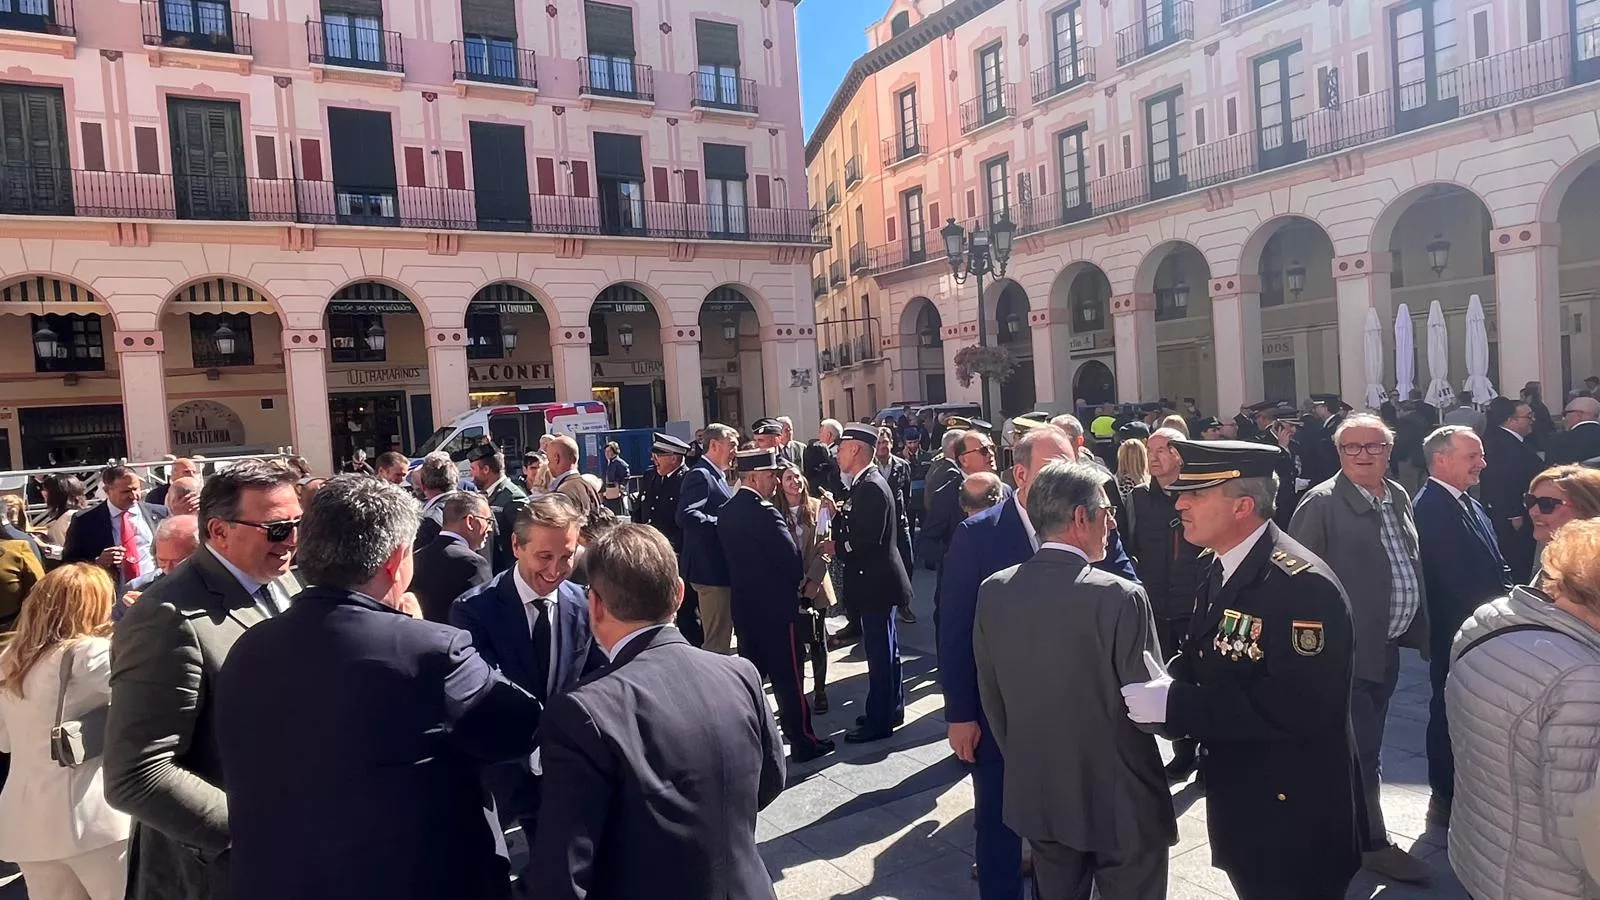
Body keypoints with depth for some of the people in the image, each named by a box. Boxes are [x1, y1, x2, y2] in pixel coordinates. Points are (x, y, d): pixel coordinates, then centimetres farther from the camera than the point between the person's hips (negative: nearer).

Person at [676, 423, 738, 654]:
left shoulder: (717, 475, 18)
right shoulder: (700, 475, -13)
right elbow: (686, 515, -27)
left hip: (721, 567, 10)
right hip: (711, 568, -10)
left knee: (721, 636, 18)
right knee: (717, 641, -6)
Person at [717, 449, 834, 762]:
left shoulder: (725, 512, 5)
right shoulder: (764, 512, -20)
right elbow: (791, 555, -20)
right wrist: (798, 582, -1)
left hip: (743, 603, 8)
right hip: (775, 604, -8)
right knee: (788, 676, 2)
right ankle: (802, 742, 11)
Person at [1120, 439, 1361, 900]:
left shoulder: (1301, 584, -25)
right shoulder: (1222, 569, 5)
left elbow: (1296, 705, -32)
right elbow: (1206, 660, 11)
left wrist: (1174, 704, -31)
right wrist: (1165, 685, -11)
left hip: (1292, 813, -8)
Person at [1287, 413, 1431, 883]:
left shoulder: (1398, 495, 9)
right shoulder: (1322, 502, -15)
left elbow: (1412, 564, 17)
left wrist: (1416, 628, 14)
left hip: (1388, 645, 8)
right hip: (1348, 647, -8)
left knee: (1365, 744, 19)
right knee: (1362, 749, 1)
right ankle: (1373, 842, 16)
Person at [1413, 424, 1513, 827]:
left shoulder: (1469, 504, 11)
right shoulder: (1430, 508, -21)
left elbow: (1494, 567, 13)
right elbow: (1459, 580, -23)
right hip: (1457, 631, -9)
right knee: (1452, 713, 5)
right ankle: (1448, 798, 19)